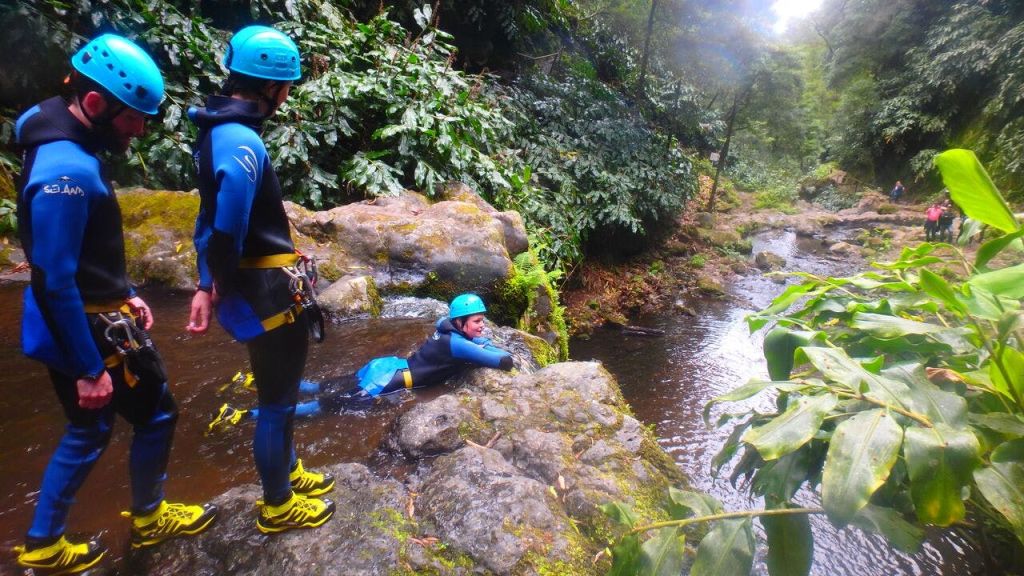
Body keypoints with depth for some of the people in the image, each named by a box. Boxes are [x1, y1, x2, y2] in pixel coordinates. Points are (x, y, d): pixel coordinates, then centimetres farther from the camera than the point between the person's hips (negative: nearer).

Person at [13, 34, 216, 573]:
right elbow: (56, 282, -26)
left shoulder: (69, 149, 5)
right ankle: (149, 518, 32)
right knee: (156, 414, 9)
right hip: (85, 328, -10)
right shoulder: (66, 172, -26)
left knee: (88, 432, 21)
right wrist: (90, 368, -22)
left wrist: (123, 294, 18)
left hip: (86, 317, 10)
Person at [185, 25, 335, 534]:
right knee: (277, 398, 8)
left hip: (260, 288, 10)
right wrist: (224, 290, -12)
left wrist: (208, 287, 12)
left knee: (279, 390, 24)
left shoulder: (221, 131, 9)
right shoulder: (241, 142, -23)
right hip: (267, 291, -10)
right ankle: (277, 505, 28)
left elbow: (211, 221, 11)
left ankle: (288, 472, 45)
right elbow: (225, 234, -28)